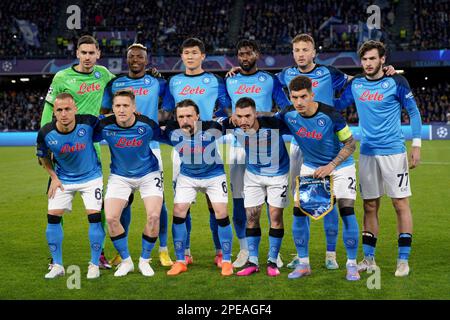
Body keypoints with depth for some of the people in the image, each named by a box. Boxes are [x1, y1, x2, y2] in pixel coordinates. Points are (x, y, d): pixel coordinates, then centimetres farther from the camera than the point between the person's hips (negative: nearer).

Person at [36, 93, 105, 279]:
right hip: (63, 179, 2)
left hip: (91, 176, -2)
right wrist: (53, 177, -3)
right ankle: (57, 265, 11)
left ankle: (94, 264, 5)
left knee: (95, 216, -11)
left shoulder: (88, 122, -25)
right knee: (53, 217, -4)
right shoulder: (46, 133, -21)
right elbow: (42, 156, 2)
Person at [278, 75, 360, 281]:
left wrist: (331, 166, -24)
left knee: (346, 210, -14)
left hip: (340, 165, -4)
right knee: (299, 212, -4)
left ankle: (352, 265, 0)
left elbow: (350, 144, -15)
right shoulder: (288, 115, -15)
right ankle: (303, 264, 9)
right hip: (310, 166, 4)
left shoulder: (331, 115, -26)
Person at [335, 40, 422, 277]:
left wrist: (416, 145, -4)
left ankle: (403, 260, 5)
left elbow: (413, 112, 1)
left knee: (401, 204, -2)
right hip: (367, 153, 4)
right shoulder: (355, 84, 7)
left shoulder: (396, 82, -4)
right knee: (369, 207, 8)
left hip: (393, 152, -4)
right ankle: (368, 259, 17)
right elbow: (336, 105, 21)